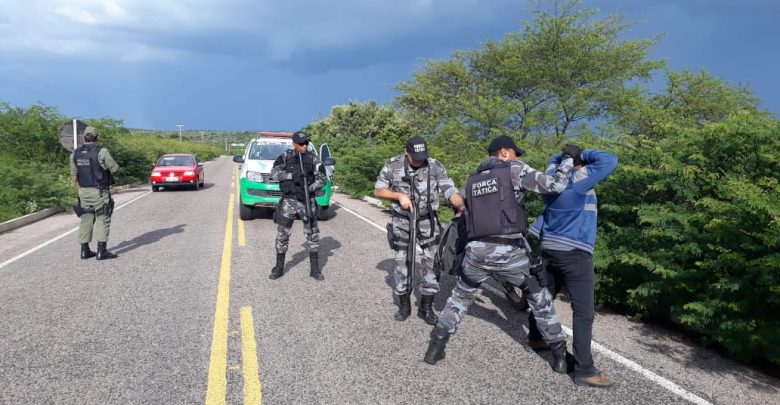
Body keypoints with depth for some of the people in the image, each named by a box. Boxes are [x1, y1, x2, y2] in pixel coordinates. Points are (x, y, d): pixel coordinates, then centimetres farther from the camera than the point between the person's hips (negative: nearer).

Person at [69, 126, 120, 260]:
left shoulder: (75, 154, 6)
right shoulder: (101, 152, -13)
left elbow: (74, 175, 9)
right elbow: (114, 168, -8)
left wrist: (80, 191, 16)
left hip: (84, 192, 6)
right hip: (100, 192, -6)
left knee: (86, 220, 12)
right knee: (102, 220, -2)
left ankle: (85, 250, 14)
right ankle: (102, 251, -6)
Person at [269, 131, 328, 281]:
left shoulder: (313, 158, 3)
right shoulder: (284, 157, 3)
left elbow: (322, 178, 0)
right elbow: (274, 173, -9)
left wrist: (309, 189, -17)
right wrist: (291, 175, -22)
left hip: (307, 201, 0)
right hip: (288, 200, 0)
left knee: (312, 234, 1)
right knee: (282, 235, 4)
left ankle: (315, 269, 10)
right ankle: (279, 268, 18)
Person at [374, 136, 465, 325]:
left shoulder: (435, 166, -11)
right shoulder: (393, 165, -8)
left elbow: (451, 191, -18)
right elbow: (378, 190, -3)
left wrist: (463, 208, -36)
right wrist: (399, 196, -18)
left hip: (427, 221, 0)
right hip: (401, 221, 1)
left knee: (432, 262, 0)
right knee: (401, 262, 7)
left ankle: (426, 307, 15)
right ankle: (404, 305, 24)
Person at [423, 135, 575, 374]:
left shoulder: (472, 180, 18)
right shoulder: (514, 170, 3)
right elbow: (553, 185, -5)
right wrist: (566, 164, 13)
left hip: (476, 251, 3)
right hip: (510, 252, -3)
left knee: (460, 296, 24)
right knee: (539, 298, 17)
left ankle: (436, 348, 21)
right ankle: (560, 354, 23)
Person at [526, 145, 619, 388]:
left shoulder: (553, 175, 6)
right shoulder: (580, 178, -14)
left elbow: (554, 160, 28)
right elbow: (610, 161, -14)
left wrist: (566, 154, 10)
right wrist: (584, 154, -3)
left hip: (550, 249, 8)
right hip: (575, 253, -8)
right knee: (583, 312, -6)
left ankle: (535, 337, 41)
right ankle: (584, 371, -5)